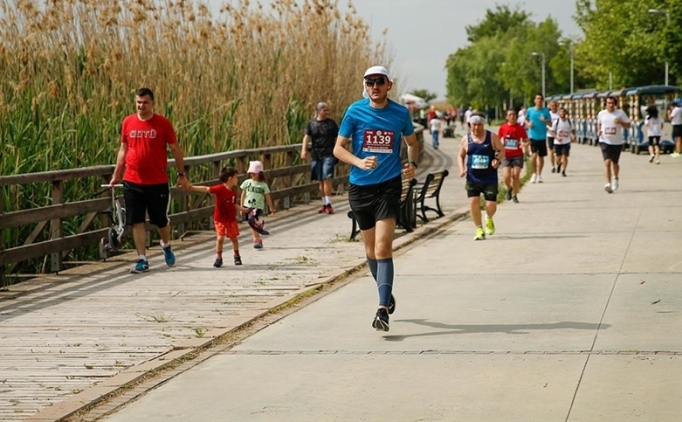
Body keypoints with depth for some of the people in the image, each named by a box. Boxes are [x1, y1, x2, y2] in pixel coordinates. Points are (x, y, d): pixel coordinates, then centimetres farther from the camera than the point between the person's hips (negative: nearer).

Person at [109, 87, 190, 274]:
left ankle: (166, 246, 38)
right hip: (132, 182, 2)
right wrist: (115, 176, 12)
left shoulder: (163, 123, -4)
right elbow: (123, 150, 12)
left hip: (157, 182, -2)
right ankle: (142, 260, 7)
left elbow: (175, 149, 3)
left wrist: (181, 175, 2)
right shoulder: (128, 122, 3)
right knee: (136, 222, 1)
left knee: (161, 221, 9)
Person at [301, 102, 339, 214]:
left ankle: (328, 204, -11)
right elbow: (307, 136, -5)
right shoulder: (311, 124, 5)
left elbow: (337, 138, 7)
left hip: (329, 155, -3)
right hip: (316, 155, 3)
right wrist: (304, 149, -19)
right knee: (321, 181, 9)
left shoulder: (331, 123, 2)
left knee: (327, 178, -14)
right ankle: (324, 204, 18)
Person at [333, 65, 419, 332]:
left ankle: (383, 310, -19)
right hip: (360, 187, 2)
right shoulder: (355, 111, -2)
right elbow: (338, 148, 0)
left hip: (388, 186, -2)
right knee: (371, 248, 14)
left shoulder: (400, 113, 0)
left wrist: (412, 164, -2)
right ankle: (386, 295, 38)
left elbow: (412, 143, 17)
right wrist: (359, 162, -18)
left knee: (383, 248, -15)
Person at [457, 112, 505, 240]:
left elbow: (502, 151, 4)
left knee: (491, 205, -4)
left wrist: (497, 159, -17)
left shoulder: (492, 137, -1)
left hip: (489, 178, -1)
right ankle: (479, 230, 4)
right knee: (473, 202, -12)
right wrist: (462, 169, -4)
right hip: (472, 178, 1)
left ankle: (489, 219, 33)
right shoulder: (466, 139, 3)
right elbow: (461, 156, 13)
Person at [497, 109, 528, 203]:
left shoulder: (520, 128, -1)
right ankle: (509, 188, 22)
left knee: (516, 175, -6)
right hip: (506, 155, 0)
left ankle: (514, 195, 12)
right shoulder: (503, 128, 1)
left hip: (517, 155, 0)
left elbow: (526, 141, 3)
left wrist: (524, 144, -19)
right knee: (506, 176, -11)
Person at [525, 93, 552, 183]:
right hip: (532, 136, -1)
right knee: (534, 155, -16)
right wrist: (528, 123, -4)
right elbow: (526, 119, 17)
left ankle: (539, 175, 25)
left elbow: (550, 124, 2)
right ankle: (534, 173, 3)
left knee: (541, 157, 9)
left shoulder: (546, 111, 0)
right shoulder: (530, 110, 0)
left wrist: (545, 120, -18)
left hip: (542, 137, 1)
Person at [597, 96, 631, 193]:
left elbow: (628, 125, 0)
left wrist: (620, 122, -19)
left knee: (614, 163, 14)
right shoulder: (601, 114, 3)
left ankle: (615, 178, 43)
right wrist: (598, 130, 0)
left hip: (617, 142, 0)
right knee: (607, 162, -17)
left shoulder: (620, 113, -3)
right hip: (605, 141, 0)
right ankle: (608, 183, -23)